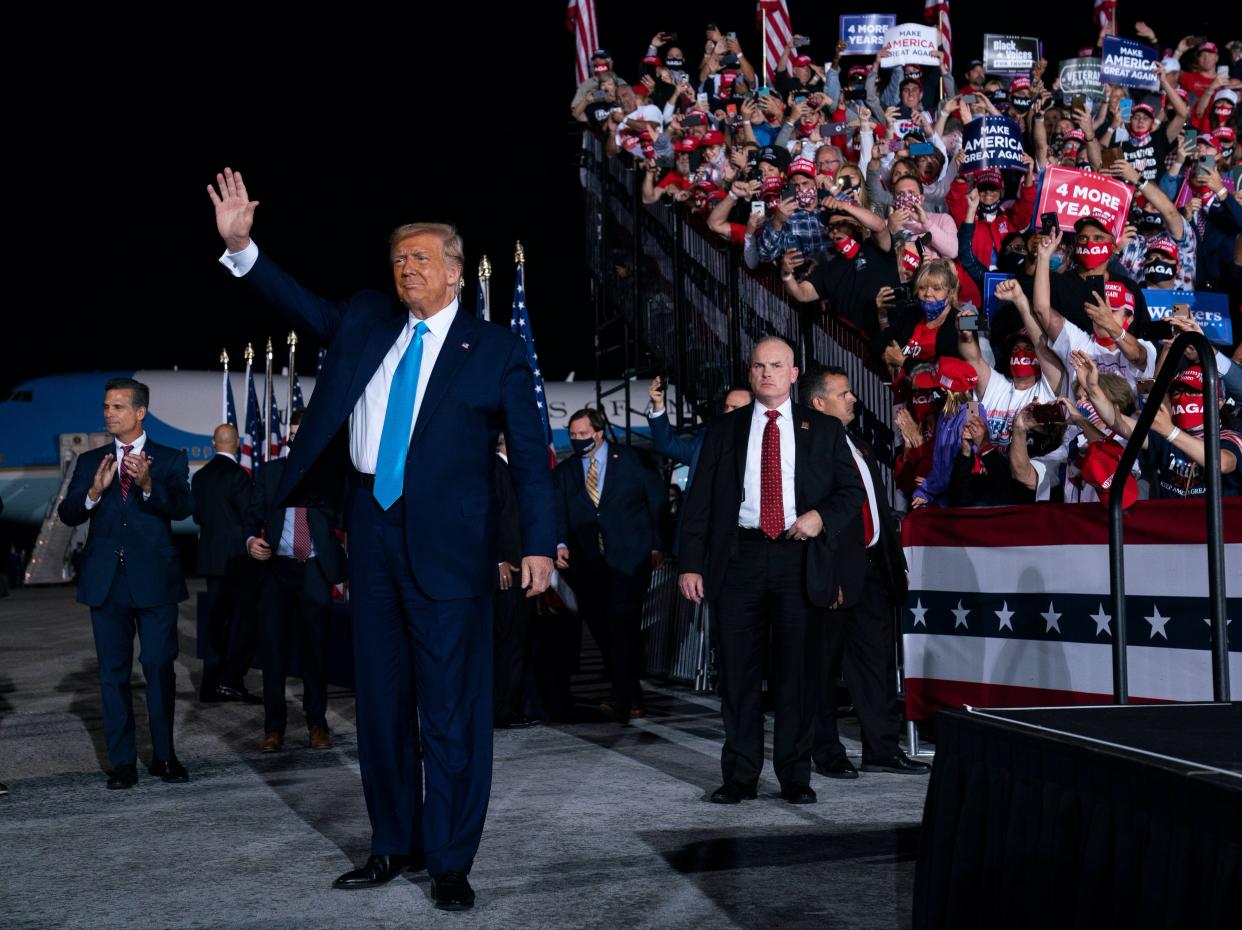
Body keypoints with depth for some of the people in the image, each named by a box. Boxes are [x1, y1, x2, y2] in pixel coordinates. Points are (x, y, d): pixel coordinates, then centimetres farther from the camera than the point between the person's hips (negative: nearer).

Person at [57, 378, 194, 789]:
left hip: (154, 580, -3)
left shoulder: (170, 460, 3)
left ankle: (164, 756, 11)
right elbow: (67, 515, 1)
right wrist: (94, 492, -20)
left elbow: (183, 508, -12)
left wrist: (148, 485, -30)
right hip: (106, 582, 3)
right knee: (113, 673, 5)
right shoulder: (90, 461, 11)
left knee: (160, 668, -1)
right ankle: (123, 762, 11)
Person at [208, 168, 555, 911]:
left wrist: (539, 544, -13)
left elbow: (530, 453, -4)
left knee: (452, 704, -2)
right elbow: (301, 304, 20)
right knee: (380, 697, 11)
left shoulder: (495, 349, -1)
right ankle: (394, 845, 24)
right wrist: (241, 246, 4)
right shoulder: (366, 321, 12)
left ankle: (450, 861, 7)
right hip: (374, 525, 5)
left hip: (448, 540, -5)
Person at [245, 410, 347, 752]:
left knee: (316, 647, 6)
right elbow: (254, 514, 8)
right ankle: (274, 727, 10)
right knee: (272, 647, 1)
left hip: (316, 572, -1)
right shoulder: (270, 471, 10)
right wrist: (251, 539, -12)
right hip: (276, 570, 2)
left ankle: (317, 724, 16)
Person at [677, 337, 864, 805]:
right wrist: (690, 563, -2)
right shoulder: (724, 430, 10)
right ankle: (740, 776, 12)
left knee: (796, 671, 3)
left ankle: (795, 776, 12)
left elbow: (851, 490, 10)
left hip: (798, 559, -1)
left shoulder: (824, 430, 10)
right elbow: (699, 500, 7)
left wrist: (822, 516, -11)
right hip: (739, 558, 1)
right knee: (738, 671, 3)